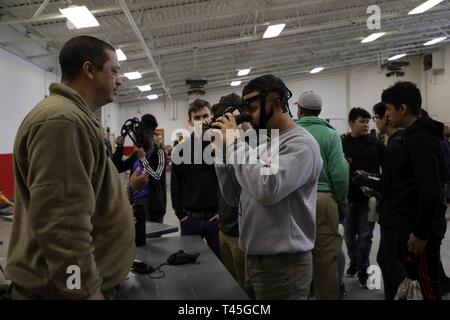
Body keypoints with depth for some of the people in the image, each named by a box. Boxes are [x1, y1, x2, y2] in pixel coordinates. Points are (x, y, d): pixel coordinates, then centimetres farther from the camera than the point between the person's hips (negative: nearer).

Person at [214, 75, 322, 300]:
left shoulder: (300, 144, -15)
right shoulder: (263, 145, 10)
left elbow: (267, 190, -31)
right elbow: (234, 197, 9)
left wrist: (234, 142, -21)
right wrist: (223, 151, -1)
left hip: (283, 264, -8)